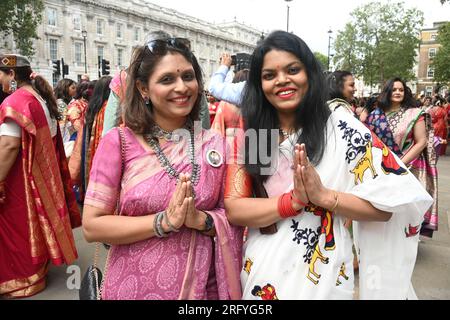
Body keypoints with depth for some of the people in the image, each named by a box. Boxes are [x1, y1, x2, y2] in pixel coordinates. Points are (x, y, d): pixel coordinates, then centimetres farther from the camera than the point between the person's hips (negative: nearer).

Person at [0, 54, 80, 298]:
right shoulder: (41, 97, 8)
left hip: (21, 178, -8)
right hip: (41, 173, 9)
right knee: (36, 218, 20)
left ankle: (23, 278, 21)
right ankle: (38, 265, 37)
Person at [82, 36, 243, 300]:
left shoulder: (215, 145, -4)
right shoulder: (119, 142, -11)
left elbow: (233, 218, -1)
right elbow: (92, 226, -12)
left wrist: (200, 219, -20)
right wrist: (164, 221, -21)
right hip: (133, 286, -2)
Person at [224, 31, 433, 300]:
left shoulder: (341, 127, -9)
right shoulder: (249, 134, -4)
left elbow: (388, 206, -9)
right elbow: (233, 209, -10)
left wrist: (323, 196, -22)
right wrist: (293, 200, -22)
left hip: (323, 276, -1)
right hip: (261, 273, 2)